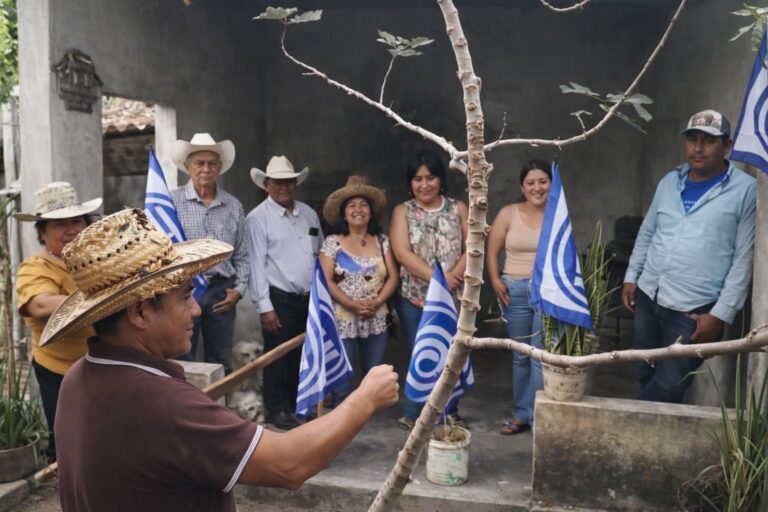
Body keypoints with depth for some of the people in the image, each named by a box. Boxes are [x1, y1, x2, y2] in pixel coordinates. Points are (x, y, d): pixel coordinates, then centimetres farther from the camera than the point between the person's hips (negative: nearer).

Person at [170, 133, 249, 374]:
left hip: (221, 292, 3)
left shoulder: (233, 206, 7)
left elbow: (241, 255, 11)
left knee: (221, 365, 12)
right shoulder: (172, 201, -3)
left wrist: (239, 289, 0)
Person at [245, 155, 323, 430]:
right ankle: (278, 409, 19)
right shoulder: (258, 218, -6)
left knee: (303, 355, 13)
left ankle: (299, 404, 29)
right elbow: (256, 264, -11)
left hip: (310, 298, 6)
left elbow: (321, 254, 17)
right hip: (280, 298, -5)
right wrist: (264, 306, -15)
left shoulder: (309, 214, 12)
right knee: (278, 356, 3)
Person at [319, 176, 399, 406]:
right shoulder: (332, 243, -1)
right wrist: (353, 305, -17)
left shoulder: (382, 241, 8)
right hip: (343, 320, -3)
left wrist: (376, 302, -13)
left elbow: (393, 277, 3)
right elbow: (326, 281, -7)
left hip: (376, 320, 3)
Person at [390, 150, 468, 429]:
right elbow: (402, 253, -10)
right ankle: (414, 414, 19)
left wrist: (454, 276, -16)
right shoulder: (402, 211, 3)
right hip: (414, 298, -1)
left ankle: (450, 411, 25)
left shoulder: (458, 208, 7)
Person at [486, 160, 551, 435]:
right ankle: (521, 414, 25)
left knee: (542, 356, -3)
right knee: (521, 356, 12)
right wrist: (495, 281, -7)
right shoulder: (508, 214, 1)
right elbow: (492, 252, 5)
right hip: (515, 290, 1)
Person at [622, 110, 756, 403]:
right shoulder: (669, 181, 8)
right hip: (647, 297, 5)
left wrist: (721, 314, -12)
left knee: (668, 388, -1)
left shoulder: (746, 190, -7)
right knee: (647, 378, 16)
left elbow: (744, 259, -9)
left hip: (693, 310, -5)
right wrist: (631, 277, 10)